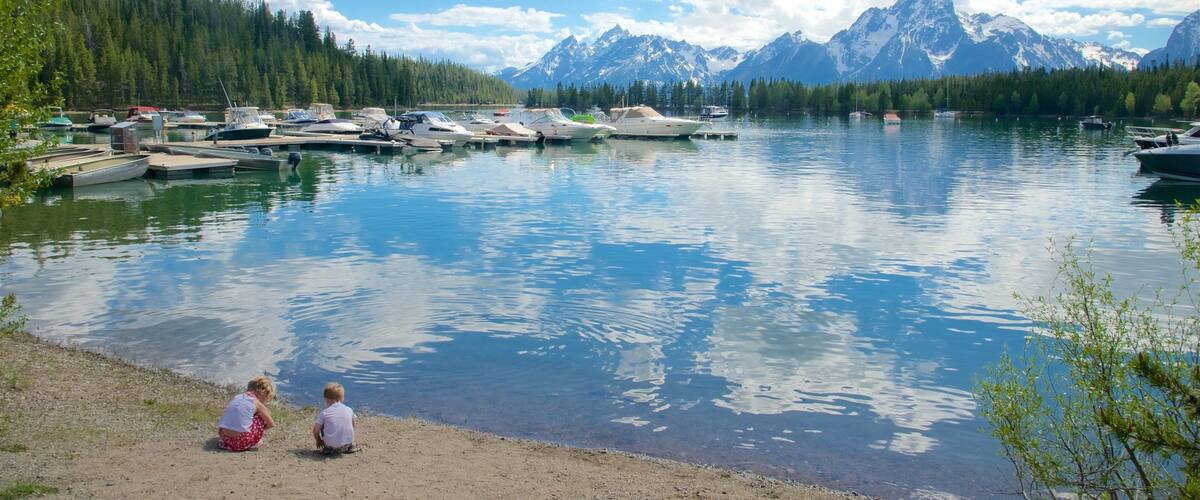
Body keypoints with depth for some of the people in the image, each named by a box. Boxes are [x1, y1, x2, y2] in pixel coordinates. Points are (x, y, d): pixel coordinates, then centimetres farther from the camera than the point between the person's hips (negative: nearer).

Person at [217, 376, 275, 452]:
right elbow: (271, 424, 9)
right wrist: (262, 429, 29)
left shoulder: (236, 397, 16)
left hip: (224, 436, 6)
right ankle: (254, 443, 15)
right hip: (241, 441, -6)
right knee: (262, 416, 13)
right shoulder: (257, 403, 0)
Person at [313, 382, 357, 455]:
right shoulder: (349, 410, 6)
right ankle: (349, 447, 31)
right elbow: (353, 425, 22)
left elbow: (316, 430, -4)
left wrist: (319, 441, 15)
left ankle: (328, 449, 15)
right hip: (348, 442, 3)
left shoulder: (324, 413, -2)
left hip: (331, 444, -3)